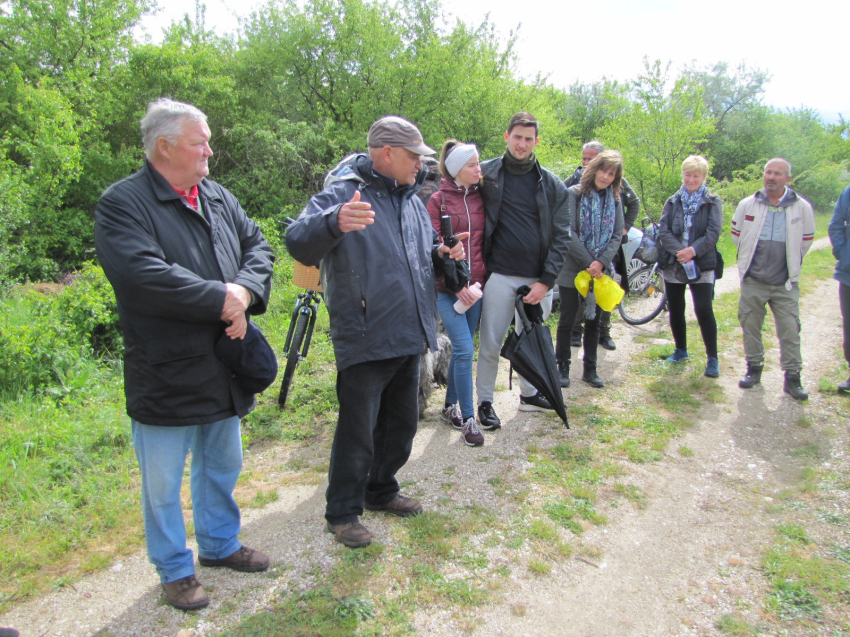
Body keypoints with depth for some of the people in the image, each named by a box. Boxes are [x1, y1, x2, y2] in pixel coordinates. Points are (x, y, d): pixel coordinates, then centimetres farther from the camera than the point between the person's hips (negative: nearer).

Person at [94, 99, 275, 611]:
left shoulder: (219, 198, 8)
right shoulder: (123, 203, -14)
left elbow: (258, 245, 5)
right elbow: (145, 277, -27)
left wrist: (245, 290, -16)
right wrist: (222, 300, -22)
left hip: (224, 370, 7)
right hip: (165, 378, -6)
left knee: (223, 467, 22)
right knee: (164, 482, 10)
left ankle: (220, 544, 44)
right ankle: (175, 569, 31)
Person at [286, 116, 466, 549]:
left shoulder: (411, 199, 13)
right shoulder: (343, 193, -13)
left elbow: (426, 247, 28)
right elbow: (298, 243, -28)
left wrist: (442, 252, 5)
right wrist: (334, 223, -48)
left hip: (408, 337, 8)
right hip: (363, 339, -8)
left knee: (401, 423, 20)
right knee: (357, 431, 2)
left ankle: (381, 491, 41)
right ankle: (342, 513, 22)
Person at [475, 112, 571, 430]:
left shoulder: (552, 185, 3)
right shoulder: (486, 173, 0)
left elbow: (561, 236, 2)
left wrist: (546, 280, -7)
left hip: (538, 279, 2)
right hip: (499, 275, -2)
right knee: (490, 343, 3)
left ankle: (530, 394, 34)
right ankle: (485, 402, 19)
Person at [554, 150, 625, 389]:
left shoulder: (615, 200, 7)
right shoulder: (574, 194, -8)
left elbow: (617, 235, 2)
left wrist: (601, 263, -13)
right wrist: (588, 263, -18)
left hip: (600, 272, 4)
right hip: (572, 269, -4)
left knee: (594, 322, 12)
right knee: (567, 321, 5)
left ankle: (590, 369, 23)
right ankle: (563, 367, 19)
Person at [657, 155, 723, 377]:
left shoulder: (712, 203, 3)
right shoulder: (672, 202, 9)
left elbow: (713, 233, -7)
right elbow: (663, 230, -3)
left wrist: (693, 250, -22)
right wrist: (679, 251, -18)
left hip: (702, 265, -3)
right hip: (673, 265, 3)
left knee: (704, 311, -9)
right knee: (675, 310, 10)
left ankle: (712, 359, 2)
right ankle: (681, 350, 29)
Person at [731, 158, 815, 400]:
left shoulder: (802, 207, -1)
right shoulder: (747, 205, 0)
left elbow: (806, 241, 11)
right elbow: (737, 235, 13)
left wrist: (790, 263, 15)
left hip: (786, 282, -1)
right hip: (753, 281, 1)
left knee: (790, 330, -1)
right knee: (750, 326, 8)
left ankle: (792, 377, 9)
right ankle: (754, 368, 24)